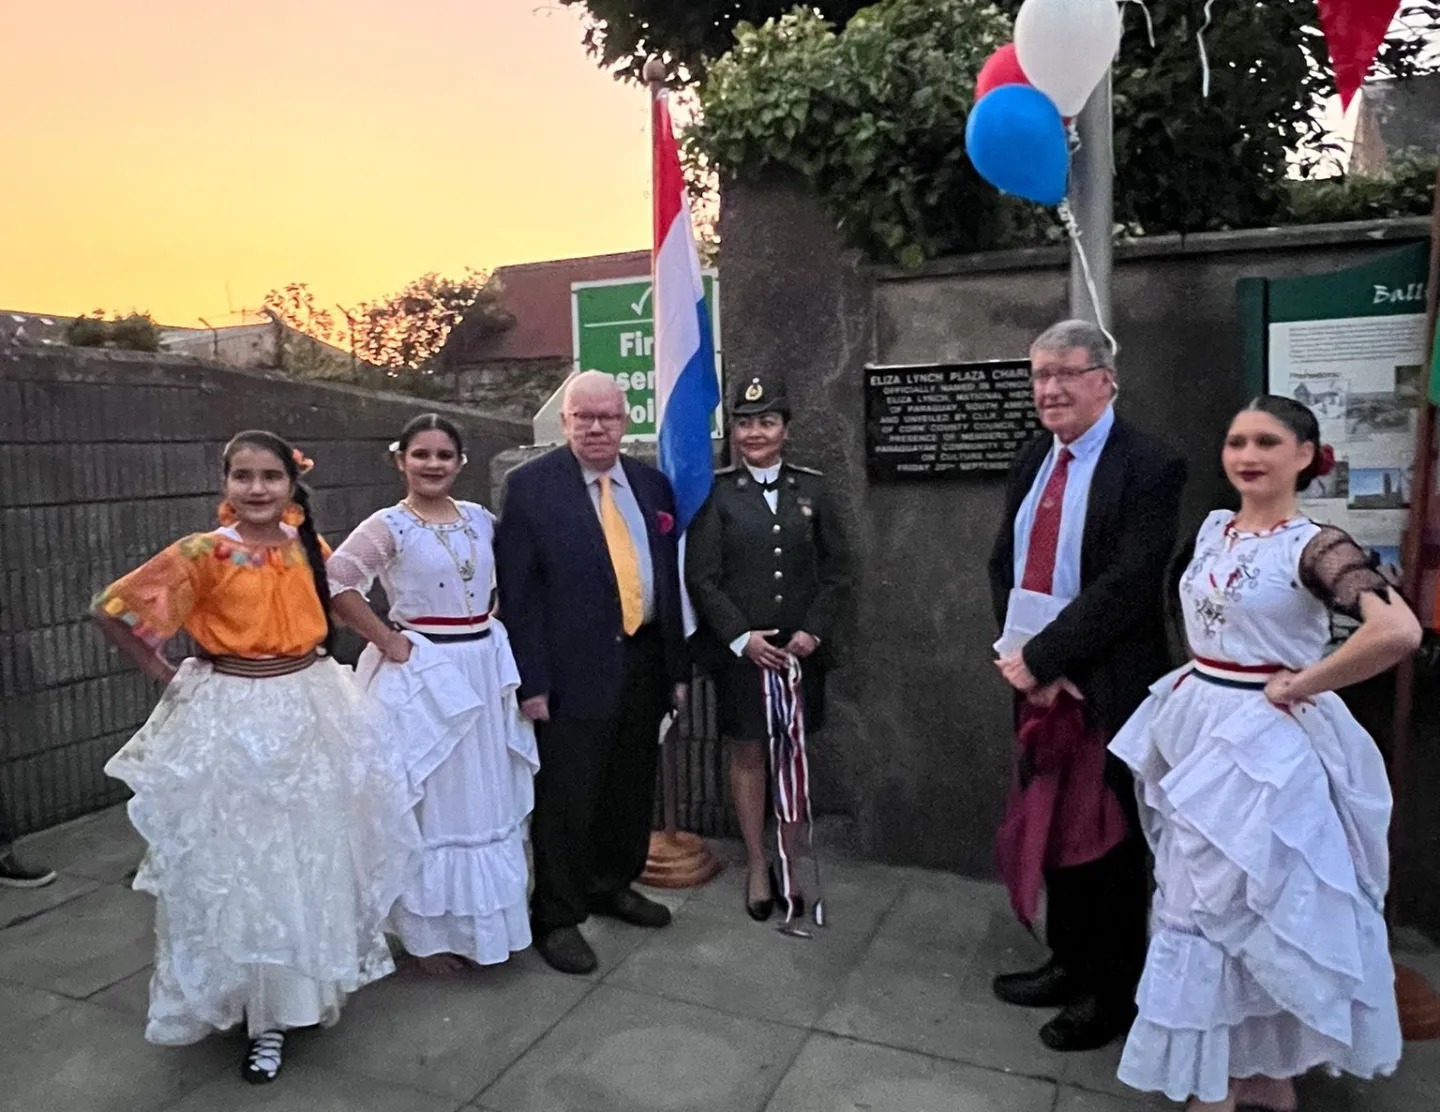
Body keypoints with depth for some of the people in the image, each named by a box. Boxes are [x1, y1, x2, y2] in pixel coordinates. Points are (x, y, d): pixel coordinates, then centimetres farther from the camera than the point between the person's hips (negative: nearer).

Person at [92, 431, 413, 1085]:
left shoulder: (310, 547, 0)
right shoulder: (204, 554, -12)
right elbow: (111, 610, -7)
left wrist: (307, 661, 8)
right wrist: (165, 675, -4)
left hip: (311, 712, 4)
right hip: (231, 720, -4)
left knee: (314, 857, 12)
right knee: (239, 865, 6)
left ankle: (301, 991, 32)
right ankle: (265, 1014, 25)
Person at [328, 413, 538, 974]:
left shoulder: (481, 519, 5)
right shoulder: (389, 526, -9)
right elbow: (334, 581, -18)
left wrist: (496, 628, 5)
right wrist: (387, 642, -16)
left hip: (488, 668, 5)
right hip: (423, 673, -5)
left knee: (488, 799, 15)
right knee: (434, 805, 6)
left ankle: (485, 919, 33)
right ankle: (431, 930, 23)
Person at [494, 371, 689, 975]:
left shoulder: (653, 484, 8)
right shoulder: (530, 485, -7)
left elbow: (670, 579, 11)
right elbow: (516, 590, -9)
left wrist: (678, 665, 10)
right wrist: (531, 680, -13)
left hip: (644, 660, 6)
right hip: (574, 669, -5)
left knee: (631, 788, 18)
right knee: (566, 797, 5)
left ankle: (613, 885, 39)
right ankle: (556, 918, 23)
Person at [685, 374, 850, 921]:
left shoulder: (810, 488, 4)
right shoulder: (716, 493, -3)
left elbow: (835, 569, 5)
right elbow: (701, 577, -5)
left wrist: (814, 630, -6)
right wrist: (741, 637, -13)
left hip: (801, 647, 2)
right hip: (739, 647, -2)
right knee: (748, 753, 8)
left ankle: (789, 865, 24)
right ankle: (758, 868, 24)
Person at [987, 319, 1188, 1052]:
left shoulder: (1148, 467, -13)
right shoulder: (1032, 461, 9)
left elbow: (1128, 586, -22)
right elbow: (1004, 563, 7)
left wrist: (1040, 657, -19)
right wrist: (1019, 657, -6)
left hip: (1108, 688, -6)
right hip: (1038, 683, 6)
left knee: (1106, 839, 10)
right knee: (1050, 829, 18)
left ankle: (1113, 991, 30)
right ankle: (1069, 963, 38)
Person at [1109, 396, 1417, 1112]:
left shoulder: (1313, 545, -16)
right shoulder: (1214, 528, 5)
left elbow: (1399, 631, -31)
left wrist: (1298, 686, -20)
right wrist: (1199, 683, 9)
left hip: (1264, 746, -7)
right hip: (1198, 730, 7)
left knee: (1238, 907, 2)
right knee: (1231, 904, 16)